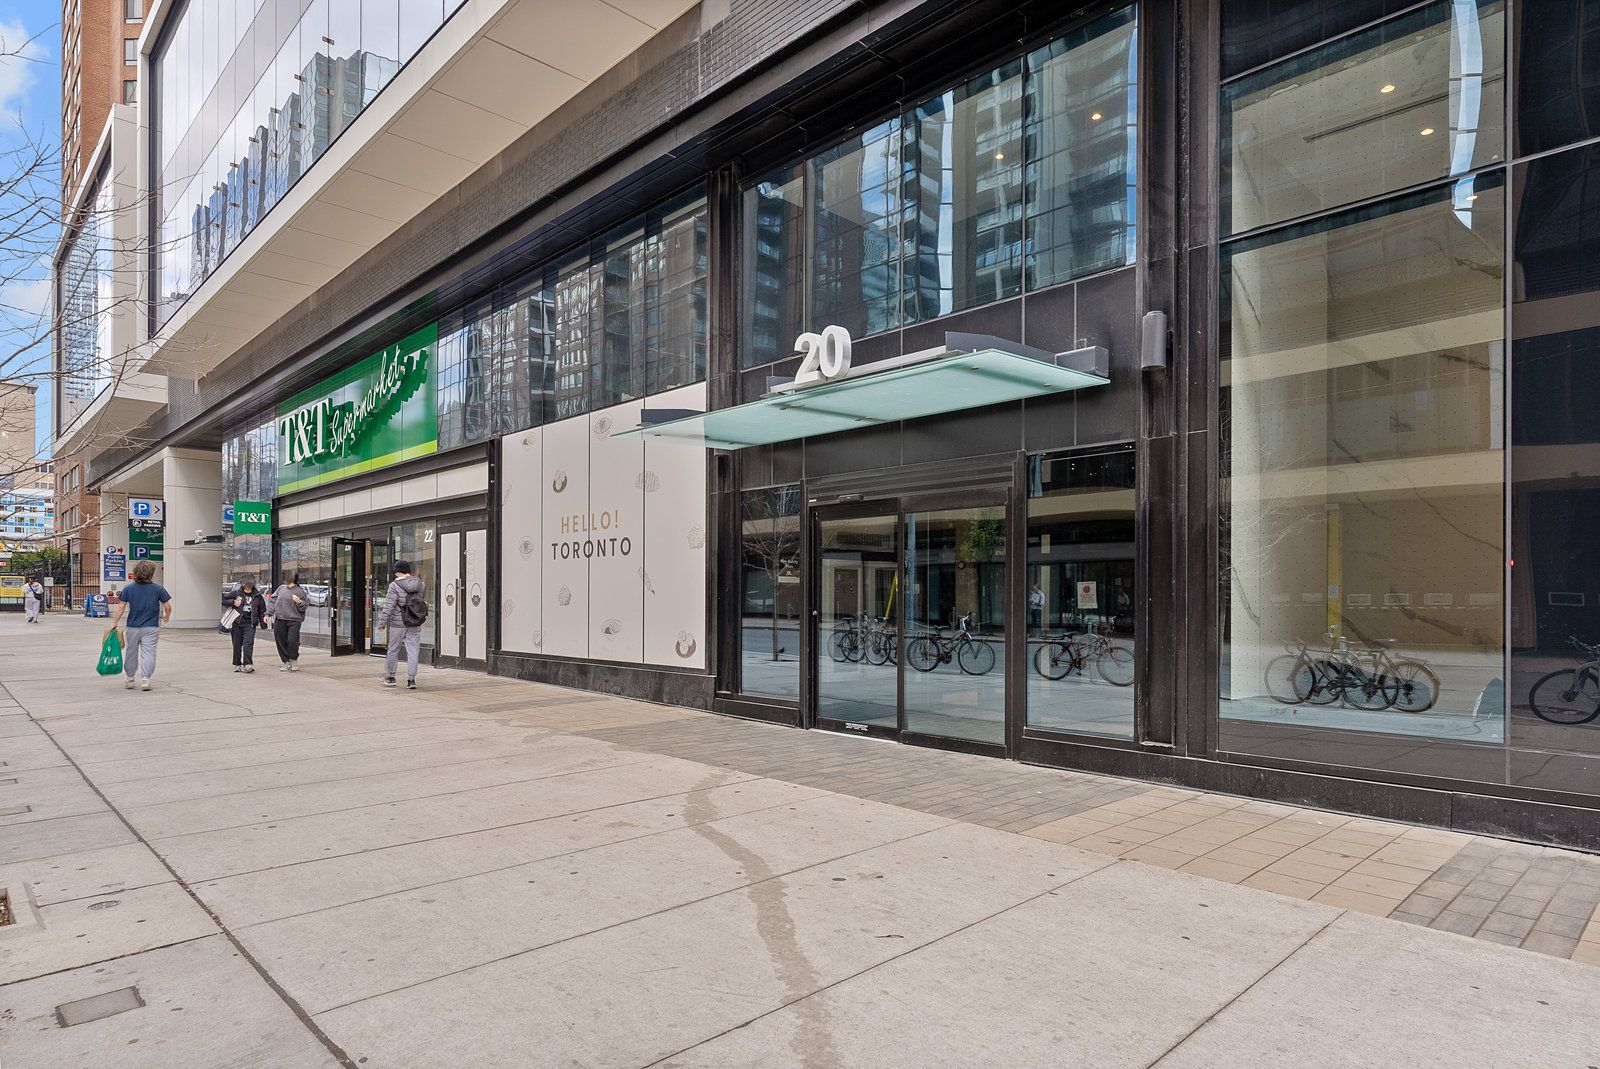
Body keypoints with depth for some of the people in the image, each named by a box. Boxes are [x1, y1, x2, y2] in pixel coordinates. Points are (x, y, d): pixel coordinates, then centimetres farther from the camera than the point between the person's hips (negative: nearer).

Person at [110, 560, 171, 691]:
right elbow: (167, 607, -4)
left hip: (133, 627, 2)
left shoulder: (128, 588, -2)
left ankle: (129, 679, 27)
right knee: (148, 652, -1)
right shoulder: (158, 588, -7)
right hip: (151, 627, -2)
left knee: (131, 653, 16)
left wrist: (115, 622, 8)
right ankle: (145, 679, -10)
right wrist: (167, 617, 15)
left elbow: (121, 607, -2)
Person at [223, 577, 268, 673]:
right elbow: (224, 600, 8)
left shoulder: (257, 596, 6)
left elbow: (262, 610, 12)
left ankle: (248, 664, -16)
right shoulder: (236, 593, 2)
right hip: (237, 623, 1)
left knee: (248, 643, -14)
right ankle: (237, 664, 20)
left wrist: (263, 623, 7)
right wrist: (233, 602, -10)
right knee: (237, 644, 8)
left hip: (250, 623, -1)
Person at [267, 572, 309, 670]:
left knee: (292, 641, -13)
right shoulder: (281, 588, 13)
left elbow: (303, 608, 1)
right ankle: (286, 663, 18)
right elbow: (272, 601, 17)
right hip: (279, 620, 4)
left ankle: (294, 660, 9)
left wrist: (299, 602, -19)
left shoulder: (300, 591, 1)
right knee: (281, 642, 6)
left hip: (294, 620, -4)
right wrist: (268, 614, 11)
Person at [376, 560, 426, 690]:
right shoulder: (420, 584, 0)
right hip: (415, 624, 3)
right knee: (413, 651, 4)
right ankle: (411, 679, 1)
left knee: (393, 650, 13)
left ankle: (390, 677, 26)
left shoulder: (395, 585, -12)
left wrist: (382, 622, -9)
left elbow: (389, 606, -14)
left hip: (398, 623, -3)